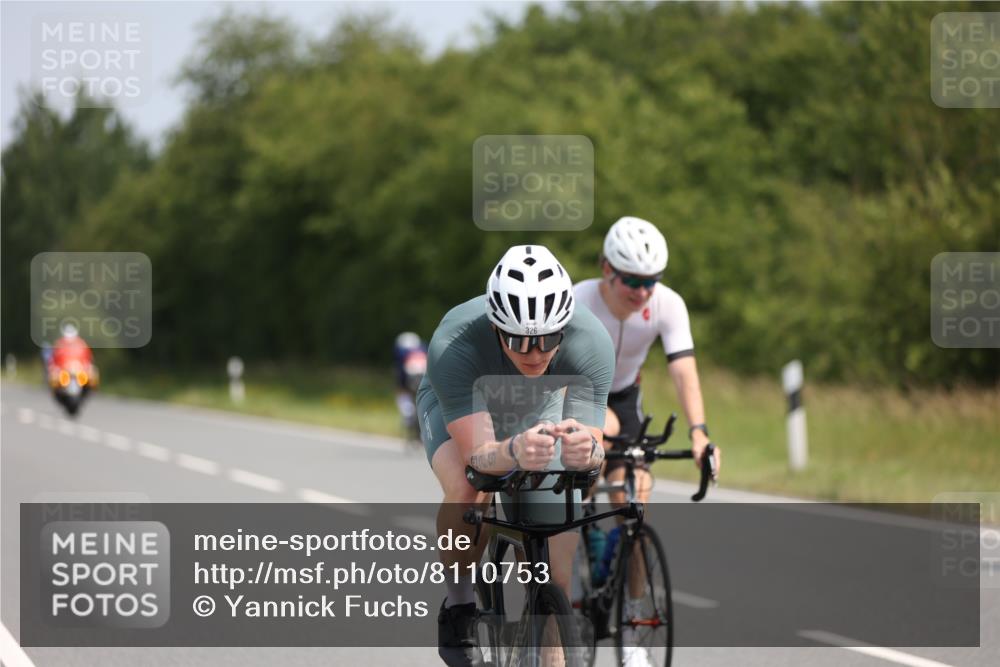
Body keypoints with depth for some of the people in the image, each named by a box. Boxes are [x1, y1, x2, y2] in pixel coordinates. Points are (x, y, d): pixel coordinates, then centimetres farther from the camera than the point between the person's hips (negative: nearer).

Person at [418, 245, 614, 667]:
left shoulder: (592, 344, -38)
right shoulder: (452, 346, -43)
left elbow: (593, 448, -40)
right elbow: (478, 455, -47)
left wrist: (585, 450, -64)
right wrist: (514, 452, -70)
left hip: (540, 403, 3)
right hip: (455, 406, -3)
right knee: (467, 490, -32)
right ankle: (459, 609, -10)